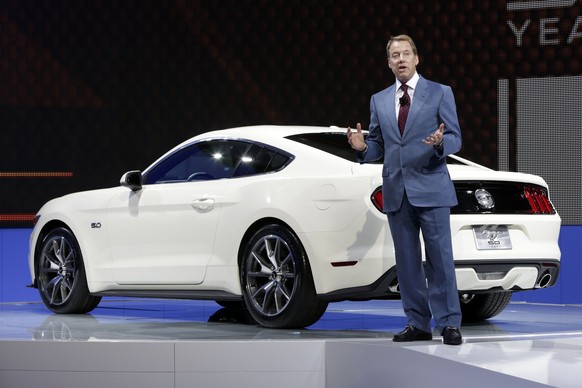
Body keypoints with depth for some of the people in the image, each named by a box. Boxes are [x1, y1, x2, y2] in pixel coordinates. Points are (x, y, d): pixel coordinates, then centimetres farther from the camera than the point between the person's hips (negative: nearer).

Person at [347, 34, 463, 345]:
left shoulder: (440, 93, 3)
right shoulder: (379, 100, 14)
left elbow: (455, 139, 1)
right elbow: (378, 146, 16)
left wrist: (441, 142, -22)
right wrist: (362, 147, -7)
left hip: (430, 188, -4)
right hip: (395, 191, 4)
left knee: (440, 258, -6)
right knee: (407, 261, 6)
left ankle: (448, 323, -2)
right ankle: (417, 324, 12)